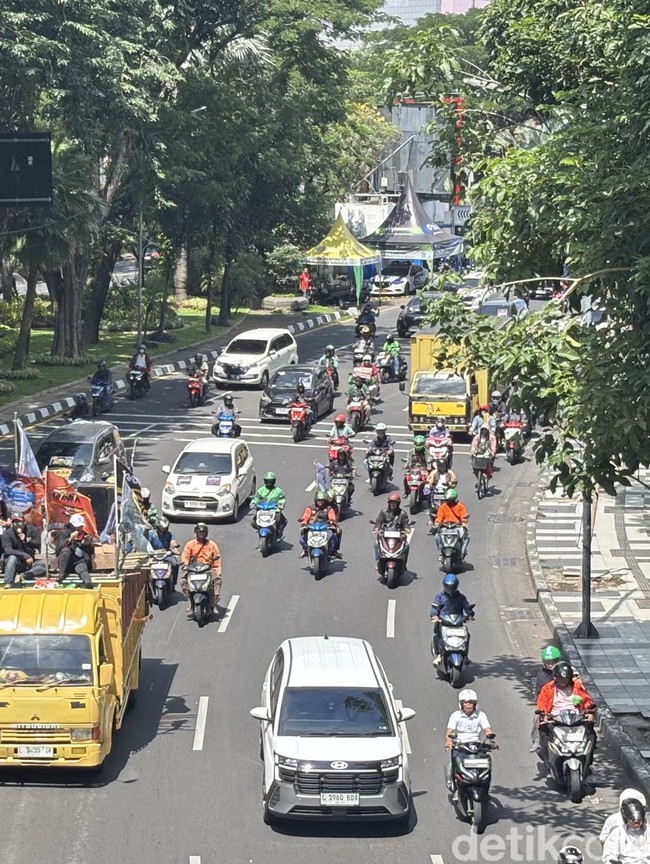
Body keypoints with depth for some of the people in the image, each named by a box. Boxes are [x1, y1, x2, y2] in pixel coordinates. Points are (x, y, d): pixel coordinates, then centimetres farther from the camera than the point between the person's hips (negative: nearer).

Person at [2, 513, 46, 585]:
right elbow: (8, 550, -21)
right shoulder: (7, 533, -8)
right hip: (16, 563, -3)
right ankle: (8, 583, -43)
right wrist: (25, 556, -30)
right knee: (12, 557, -36)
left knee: (44, 565, -23)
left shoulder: (32, 530, 2)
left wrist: (26, 540, -21)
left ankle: (24, 576, -34)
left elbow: (38, 544, -4)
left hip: (30, 562, 3)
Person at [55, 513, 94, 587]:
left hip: (80, 562, 1)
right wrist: (69, 539, -23)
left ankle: (88, 583, -68)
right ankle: (61, 575, -32)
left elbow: (91, 552, 13)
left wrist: (88, 544, -7)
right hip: (66, 563, -1)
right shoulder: (64, 533, 4)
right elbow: (58, 550, -11)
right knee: (66, 550, -32)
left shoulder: (85, 535, 15)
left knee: (82, 568, -35)